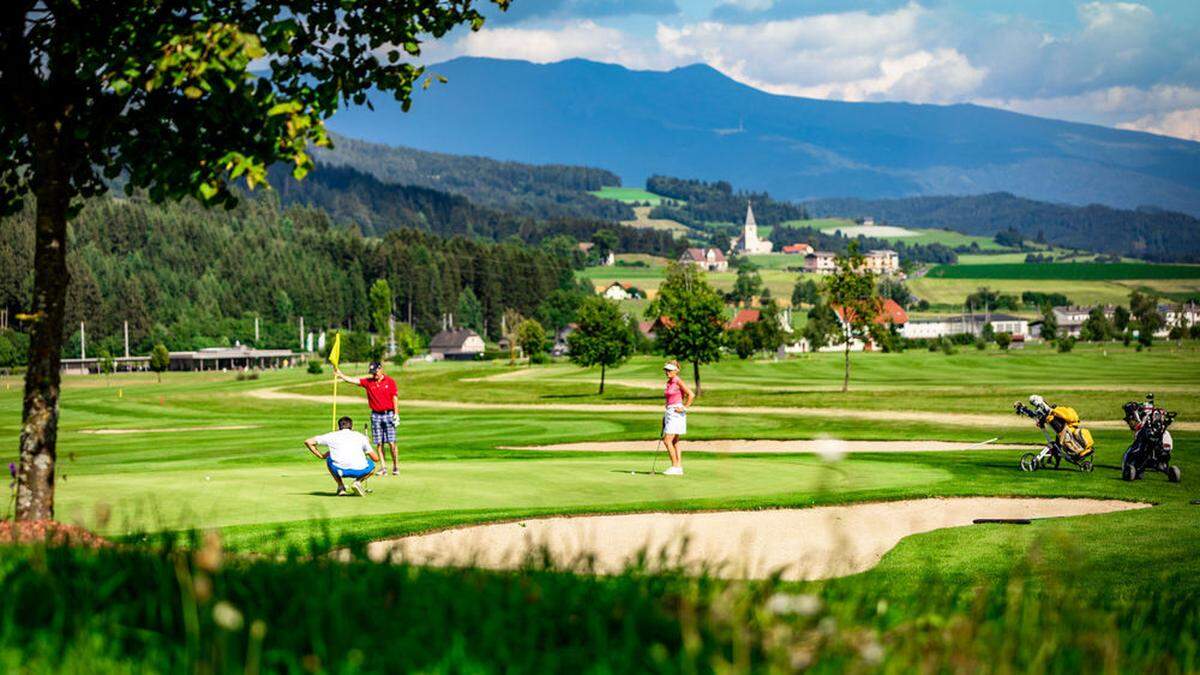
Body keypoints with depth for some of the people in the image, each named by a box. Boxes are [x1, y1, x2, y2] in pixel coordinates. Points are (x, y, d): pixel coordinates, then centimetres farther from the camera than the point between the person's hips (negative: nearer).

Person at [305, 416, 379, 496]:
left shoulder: (332, 435, 22)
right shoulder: (360, 436, 23)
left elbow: (308, 442, 23)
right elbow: (376, 459, 24)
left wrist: (321, 456, 32)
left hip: (339, 470, 1)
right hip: (359, 471, 0)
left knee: (329, 459, 34)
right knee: (372, 466, 33)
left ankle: (341, 487, 18)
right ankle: (358, 482, 4)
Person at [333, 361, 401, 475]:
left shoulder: (390, 381, 1)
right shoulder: (368, 382, 7)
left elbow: (395, 398, 0)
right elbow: (352, 380, 2)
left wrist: (396, 414, -7)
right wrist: (340, 374, -9)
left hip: (388, 414, -3)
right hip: (376, 415, 3)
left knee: (391, 442, -6)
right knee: (379, 443, 1)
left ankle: (396, 466, 5)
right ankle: (383, 468, 5)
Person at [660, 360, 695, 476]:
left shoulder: (678, 381, -11)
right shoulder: (669, 382, 15)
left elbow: (691, 395, -16)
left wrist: (684, 408, -14)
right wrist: (666, 414, 18)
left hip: (676, 413, -9)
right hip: (669, 413, 9)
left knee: (667, 440, -13)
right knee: (674, 442, 7)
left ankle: (675, 466, -9)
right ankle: (679, 467, 7)